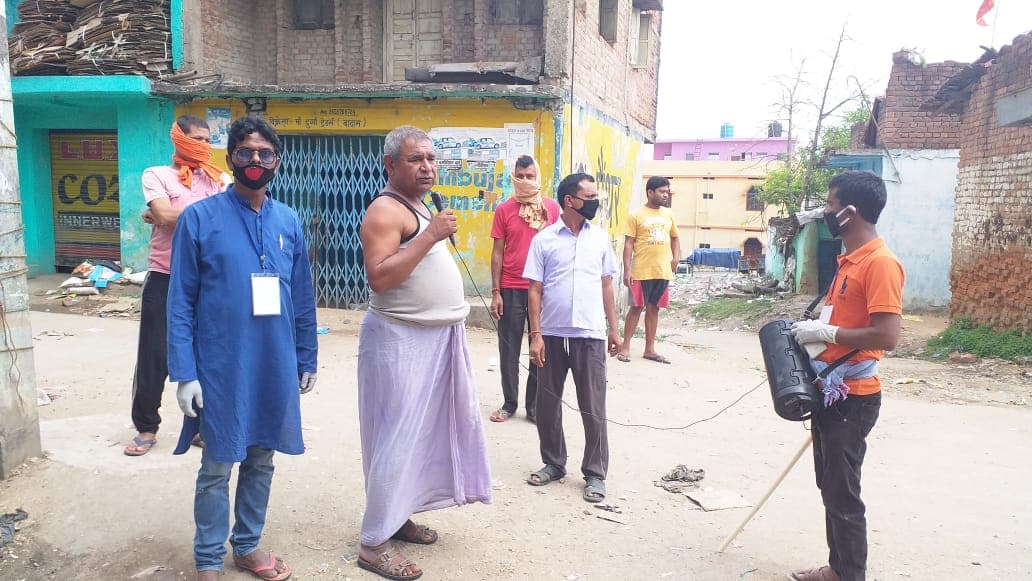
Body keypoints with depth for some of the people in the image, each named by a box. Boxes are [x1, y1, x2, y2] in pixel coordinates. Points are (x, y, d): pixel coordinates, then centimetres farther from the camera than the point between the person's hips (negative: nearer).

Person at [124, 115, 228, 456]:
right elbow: (164, 214, -15)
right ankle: (147, 428, 17)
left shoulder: (218, 179, 9)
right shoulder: (156, 175, 1)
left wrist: (174, 217, -11)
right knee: (153, 356, 3)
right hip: (165, 279, -2)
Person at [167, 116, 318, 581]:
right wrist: (184, 373, -11)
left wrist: (306, 360, 10)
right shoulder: (199, 218, -6)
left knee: (262, 460, 14)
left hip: (276, 366, 4)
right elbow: (181, 302, -7)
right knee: (217, 466, 7)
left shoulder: (289, 222, 5)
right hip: (220, 366, -4)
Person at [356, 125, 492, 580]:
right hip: (401, 341, -10)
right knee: (397, 437, -6)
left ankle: (397, 517, 29)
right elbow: (378, 277, -27)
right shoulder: (386, 209, -15)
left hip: (434, 338, 10)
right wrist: (429, 236, -26)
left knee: (421, 433, 16)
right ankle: (374, 542, 4)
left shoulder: (418, 206, 15)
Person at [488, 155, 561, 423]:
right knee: (509, 350, 7)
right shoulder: (504, 210, 1)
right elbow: (497, 252, 2)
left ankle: (534, 406, 19)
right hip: (511, 289, 0)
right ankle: (509, 403, 21)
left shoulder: (552, 208, 3)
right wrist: (495, 292, -2)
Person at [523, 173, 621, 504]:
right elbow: (535, 290, -1)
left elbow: (606, 285, 12)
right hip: (552, 334, 0)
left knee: (593, 409, 3)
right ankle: (553, 463, 27)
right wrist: (536, 334, -7)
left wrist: (613, 328, 8)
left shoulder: (600, 238, 6)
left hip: (590, 335, 1)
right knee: (547, 404, 10)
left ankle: (595, 473, 15)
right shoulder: (544, 239, -1)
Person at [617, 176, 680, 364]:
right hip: (642, 271, -4)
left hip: (663, 271, 5)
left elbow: (675, 238, 20)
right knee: (636, 307, 1)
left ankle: (650, 349, 18)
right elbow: (628, 244, -6)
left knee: (653, 308, 11)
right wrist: (627, 270, -11)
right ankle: (625, 347, 12)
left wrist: (675, 259, 4)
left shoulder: (668, 214, 10)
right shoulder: (636, 215, -4)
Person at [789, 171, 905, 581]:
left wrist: (825, 333, -18)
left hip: (853, 397, -10)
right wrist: (812, 330, 7)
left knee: (843, 494, 1)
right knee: (830, 486, 19)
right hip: (830, 391, 10)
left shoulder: (880, 262, -18)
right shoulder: (849, 259, 12)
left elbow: (886, 335, -25)